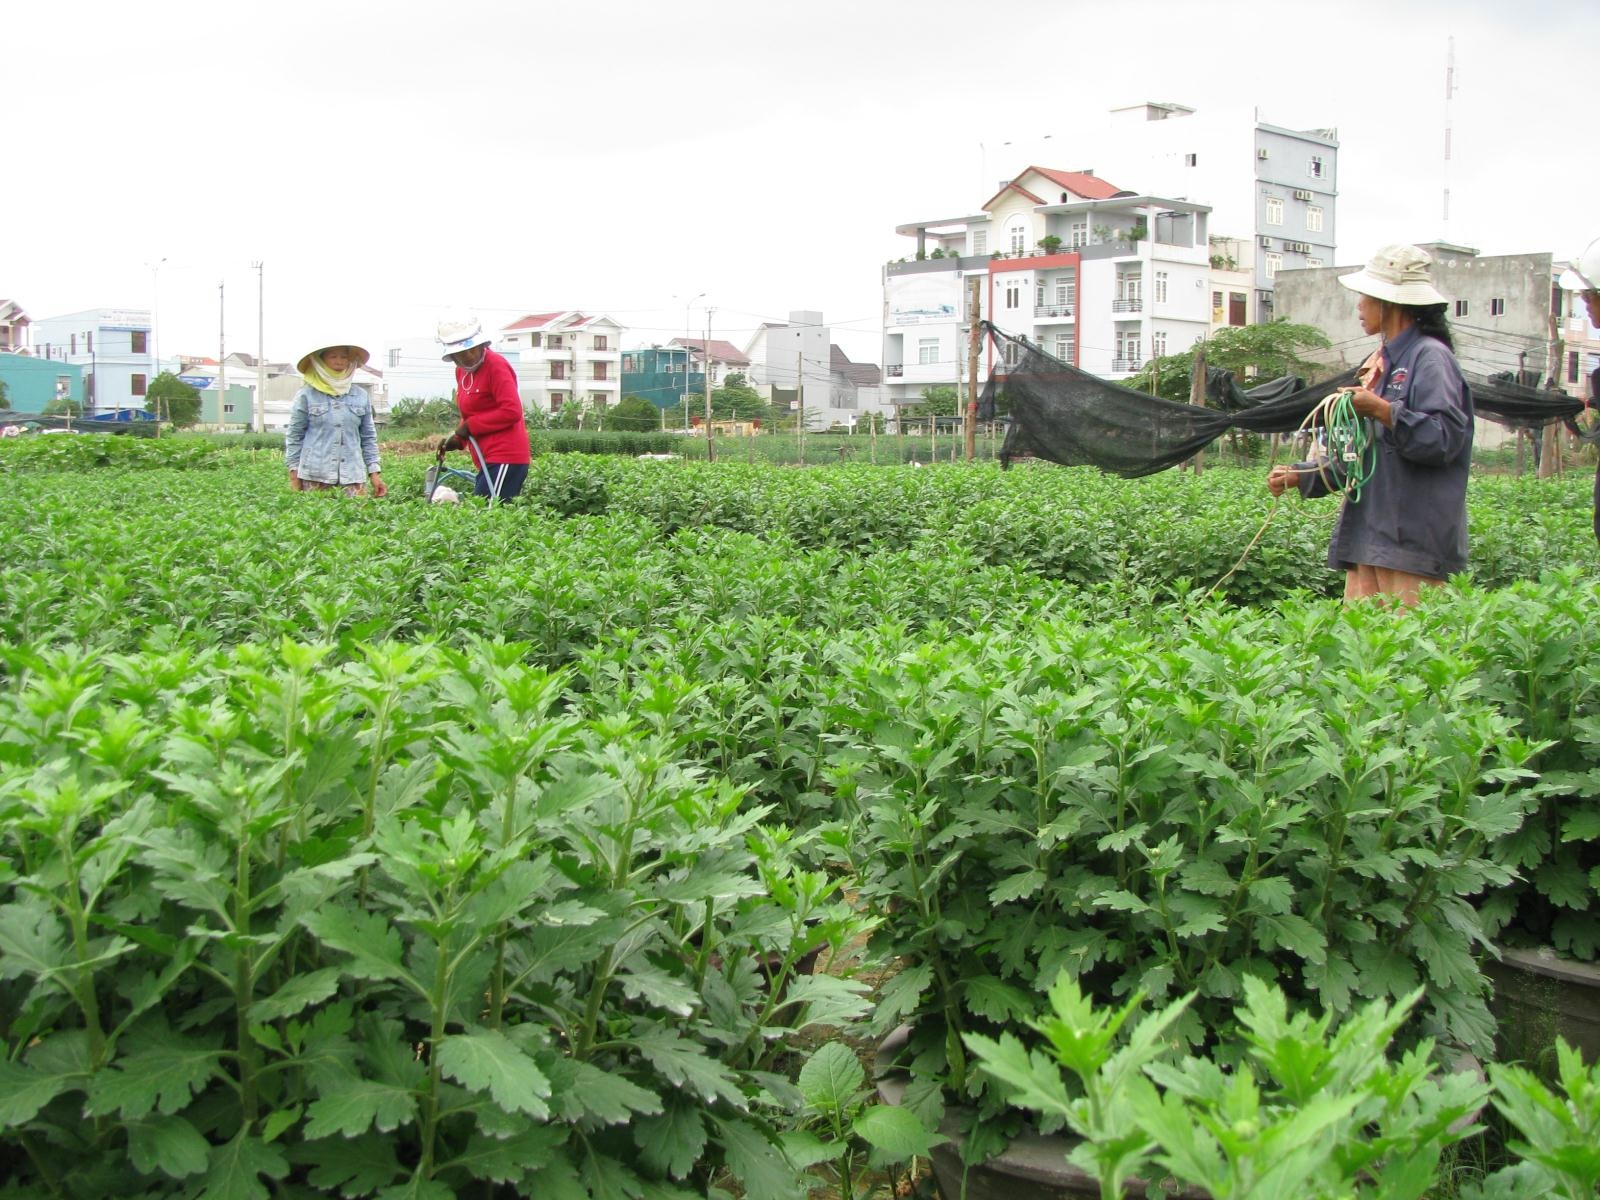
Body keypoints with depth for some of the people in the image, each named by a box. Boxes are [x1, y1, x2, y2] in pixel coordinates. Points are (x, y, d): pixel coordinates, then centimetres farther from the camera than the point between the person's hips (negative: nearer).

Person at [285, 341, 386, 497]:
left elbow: (368, 437, 15)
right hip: (315, 474, -2)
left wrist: (374, 472, 9)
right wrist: (294, 474, 2)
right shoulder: (306, 395, 3)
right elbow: (294, 436, 6)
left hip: (353, 474, 2)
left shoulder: (361, 396, 10)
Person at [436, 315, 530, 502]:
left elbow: (512, 411, -17)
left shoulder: (496, 366, -9)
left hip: (504, 459, -9)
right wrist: (458, 439, 8)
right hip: (489, 460, 9)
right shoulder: (462, 371, 17)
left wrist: (470, 426, -12)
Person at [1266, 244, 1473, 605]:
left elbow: (1445, 438, -19)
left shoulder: (1430, 358, -7)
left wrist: (1384, 411, -23)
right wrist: (1300, 475, 21)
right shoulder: (1383, 363, 21)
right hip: (1371, 535, 9)